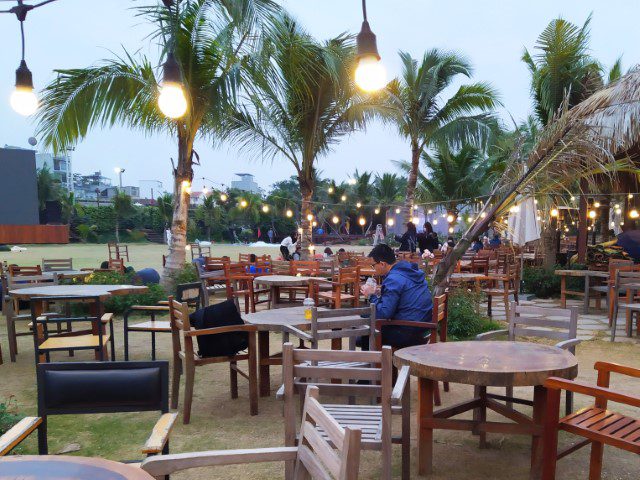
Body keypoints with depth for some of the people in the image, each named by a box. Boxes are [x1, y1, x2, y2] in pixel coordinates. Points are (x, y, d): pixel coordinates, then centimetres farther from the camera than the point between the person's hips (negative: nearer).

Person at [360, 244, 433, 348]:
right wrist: (377, 292, 10)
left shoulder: (393, 279, -20)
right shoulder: (412, 270, 9)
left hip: (409, 333, -9)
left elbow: (383, 313, -22)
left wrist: (371, 295, -7)